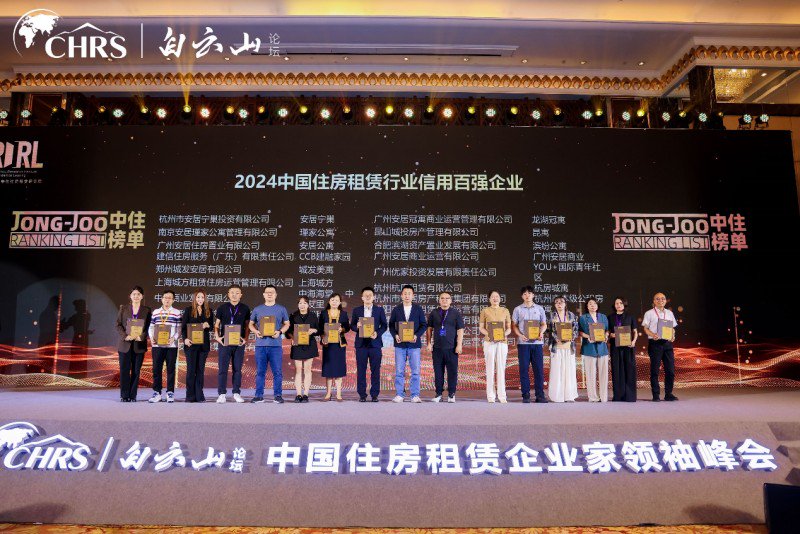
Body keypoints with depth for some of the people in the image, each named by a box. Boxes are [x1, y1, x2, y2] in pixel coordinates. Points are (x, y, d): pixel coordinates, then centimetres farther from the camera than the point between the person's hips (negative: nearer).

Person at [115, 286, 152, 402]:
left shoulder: (147, 310, 6)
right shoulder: (123, 308, 8)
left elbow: (149, 327, 1)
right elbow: (118, 324, 4)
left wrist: (141, 337, -15)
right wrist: (125, 336, -12)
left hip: (139, 345, 0)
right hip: (125, 344, 0)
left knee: (136, 371, 3)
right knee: (124, 370, 0)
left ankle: (132, 396, 11)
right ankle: (124, 396, 9)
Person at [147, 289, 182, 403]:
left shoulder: (177, 313, 4)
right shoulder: (156, 312, 12)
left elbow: (179, 329, 0)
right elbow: (151, 327, 13)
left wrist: (174, 338, -16)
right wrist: (151, 337, -5)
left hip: (171, 345, -2)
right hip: (157, 345, 2)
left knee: (170, 369, 3)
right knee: (156, 369, 3)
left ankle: (170, 392, 10)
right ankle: (156, 392, 11)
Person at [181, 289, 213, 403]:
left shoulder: (209, 311, 11)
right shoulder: (188, 310, 5)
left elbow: (212, 326, 14)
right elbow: (183, 326, 0)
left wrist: (207, 325, -9)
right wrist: (185, 338, -15)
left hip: (204, 343, 2)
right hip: (191, 343, -2)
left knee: (200, 369, 4)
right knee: (191, 369, -1)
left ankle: (199, 395, 7)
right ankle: (190, 396, 3)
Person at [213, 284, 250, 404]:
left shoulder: (245, 308, 7)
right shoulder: (222, 308, 6)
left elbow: (247, 325, 9)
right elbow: (216, 324, 9)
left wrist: (245, 338, -5)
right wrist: (217, 337, -7)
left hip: (239, 343, 0)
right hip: (224, 342, 0)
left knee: (237, 369, 6)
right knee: (222, 369, 0)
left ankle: (236, 393, 14)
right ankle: (222, 394, 6)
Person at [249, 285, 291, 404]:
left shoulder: (281, 309, 8)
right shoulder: (257, 309, 11)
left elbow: (287, 324, 11)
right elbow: (251, 324, 16)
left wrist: (280, 332, -8)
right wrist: (256, 332, -4)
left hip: (276, 344, -1)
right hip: (260, 344, 1)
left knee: (277, 371, 0)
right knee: (260, 371, 6)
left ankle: (277, 395, 8)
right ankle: (259, 395, 14)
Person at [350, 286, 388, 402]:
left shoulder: (379, 310, 8)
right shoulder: (356, 310, 10)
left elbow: (384, 325, 5)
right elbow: (352, 325, 10)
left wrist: (377, 333, -11)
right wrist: (357, 326, -12)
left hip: (375, 343, 0)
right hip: (361, 343, 1)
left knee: (375, 370, 1)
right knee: (361, 370, 2)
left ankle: (374, 394, 8)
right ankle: (362, 395, 9)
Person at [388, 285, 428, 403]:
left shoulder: (418, 309, 5)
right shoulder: (396, 310, 7)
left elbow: (424, 325, 4)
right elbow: (391, 325, 8)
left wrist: (417, 335, -12)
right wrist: (395, 335, -10)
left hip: (414, 343, -1)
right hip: (400, 344, 1)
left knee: (415, 371, 0)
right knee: (399, 371, 3)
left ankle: (415, 395, 7)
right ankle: (399, 395, 10)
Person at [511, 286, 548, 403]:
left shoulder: (539, 308, 12)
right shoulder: (518, 309, 8)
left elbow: (544, 324, 12)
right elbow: (514, 325, 5)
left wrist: (541, 332, -10)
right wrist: (520, 335, -12)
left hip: (537, 342, 1)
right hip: (523, 342, -1)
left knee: (539, 368, 0)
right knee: (524, 369, 0)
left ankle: (540, 395, 7)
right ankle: (525, 395, 5)